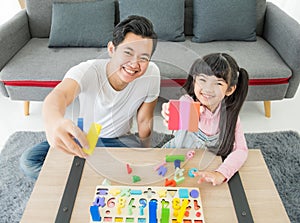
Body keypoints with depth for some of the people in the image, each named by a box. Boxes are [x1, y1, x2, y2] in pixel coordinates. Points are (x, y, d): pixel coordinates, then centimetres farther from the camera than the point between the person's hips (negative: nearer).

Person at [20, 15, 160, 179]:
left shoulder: (151, 74, -22)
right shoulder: (87, 71, -28)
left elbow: (144, 121, -10)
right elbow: (60, 94, -50)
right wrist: (54, 121, -72)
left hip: (119, 140, 1)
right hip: (83, 137, 0)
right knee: (28, 162, -16)